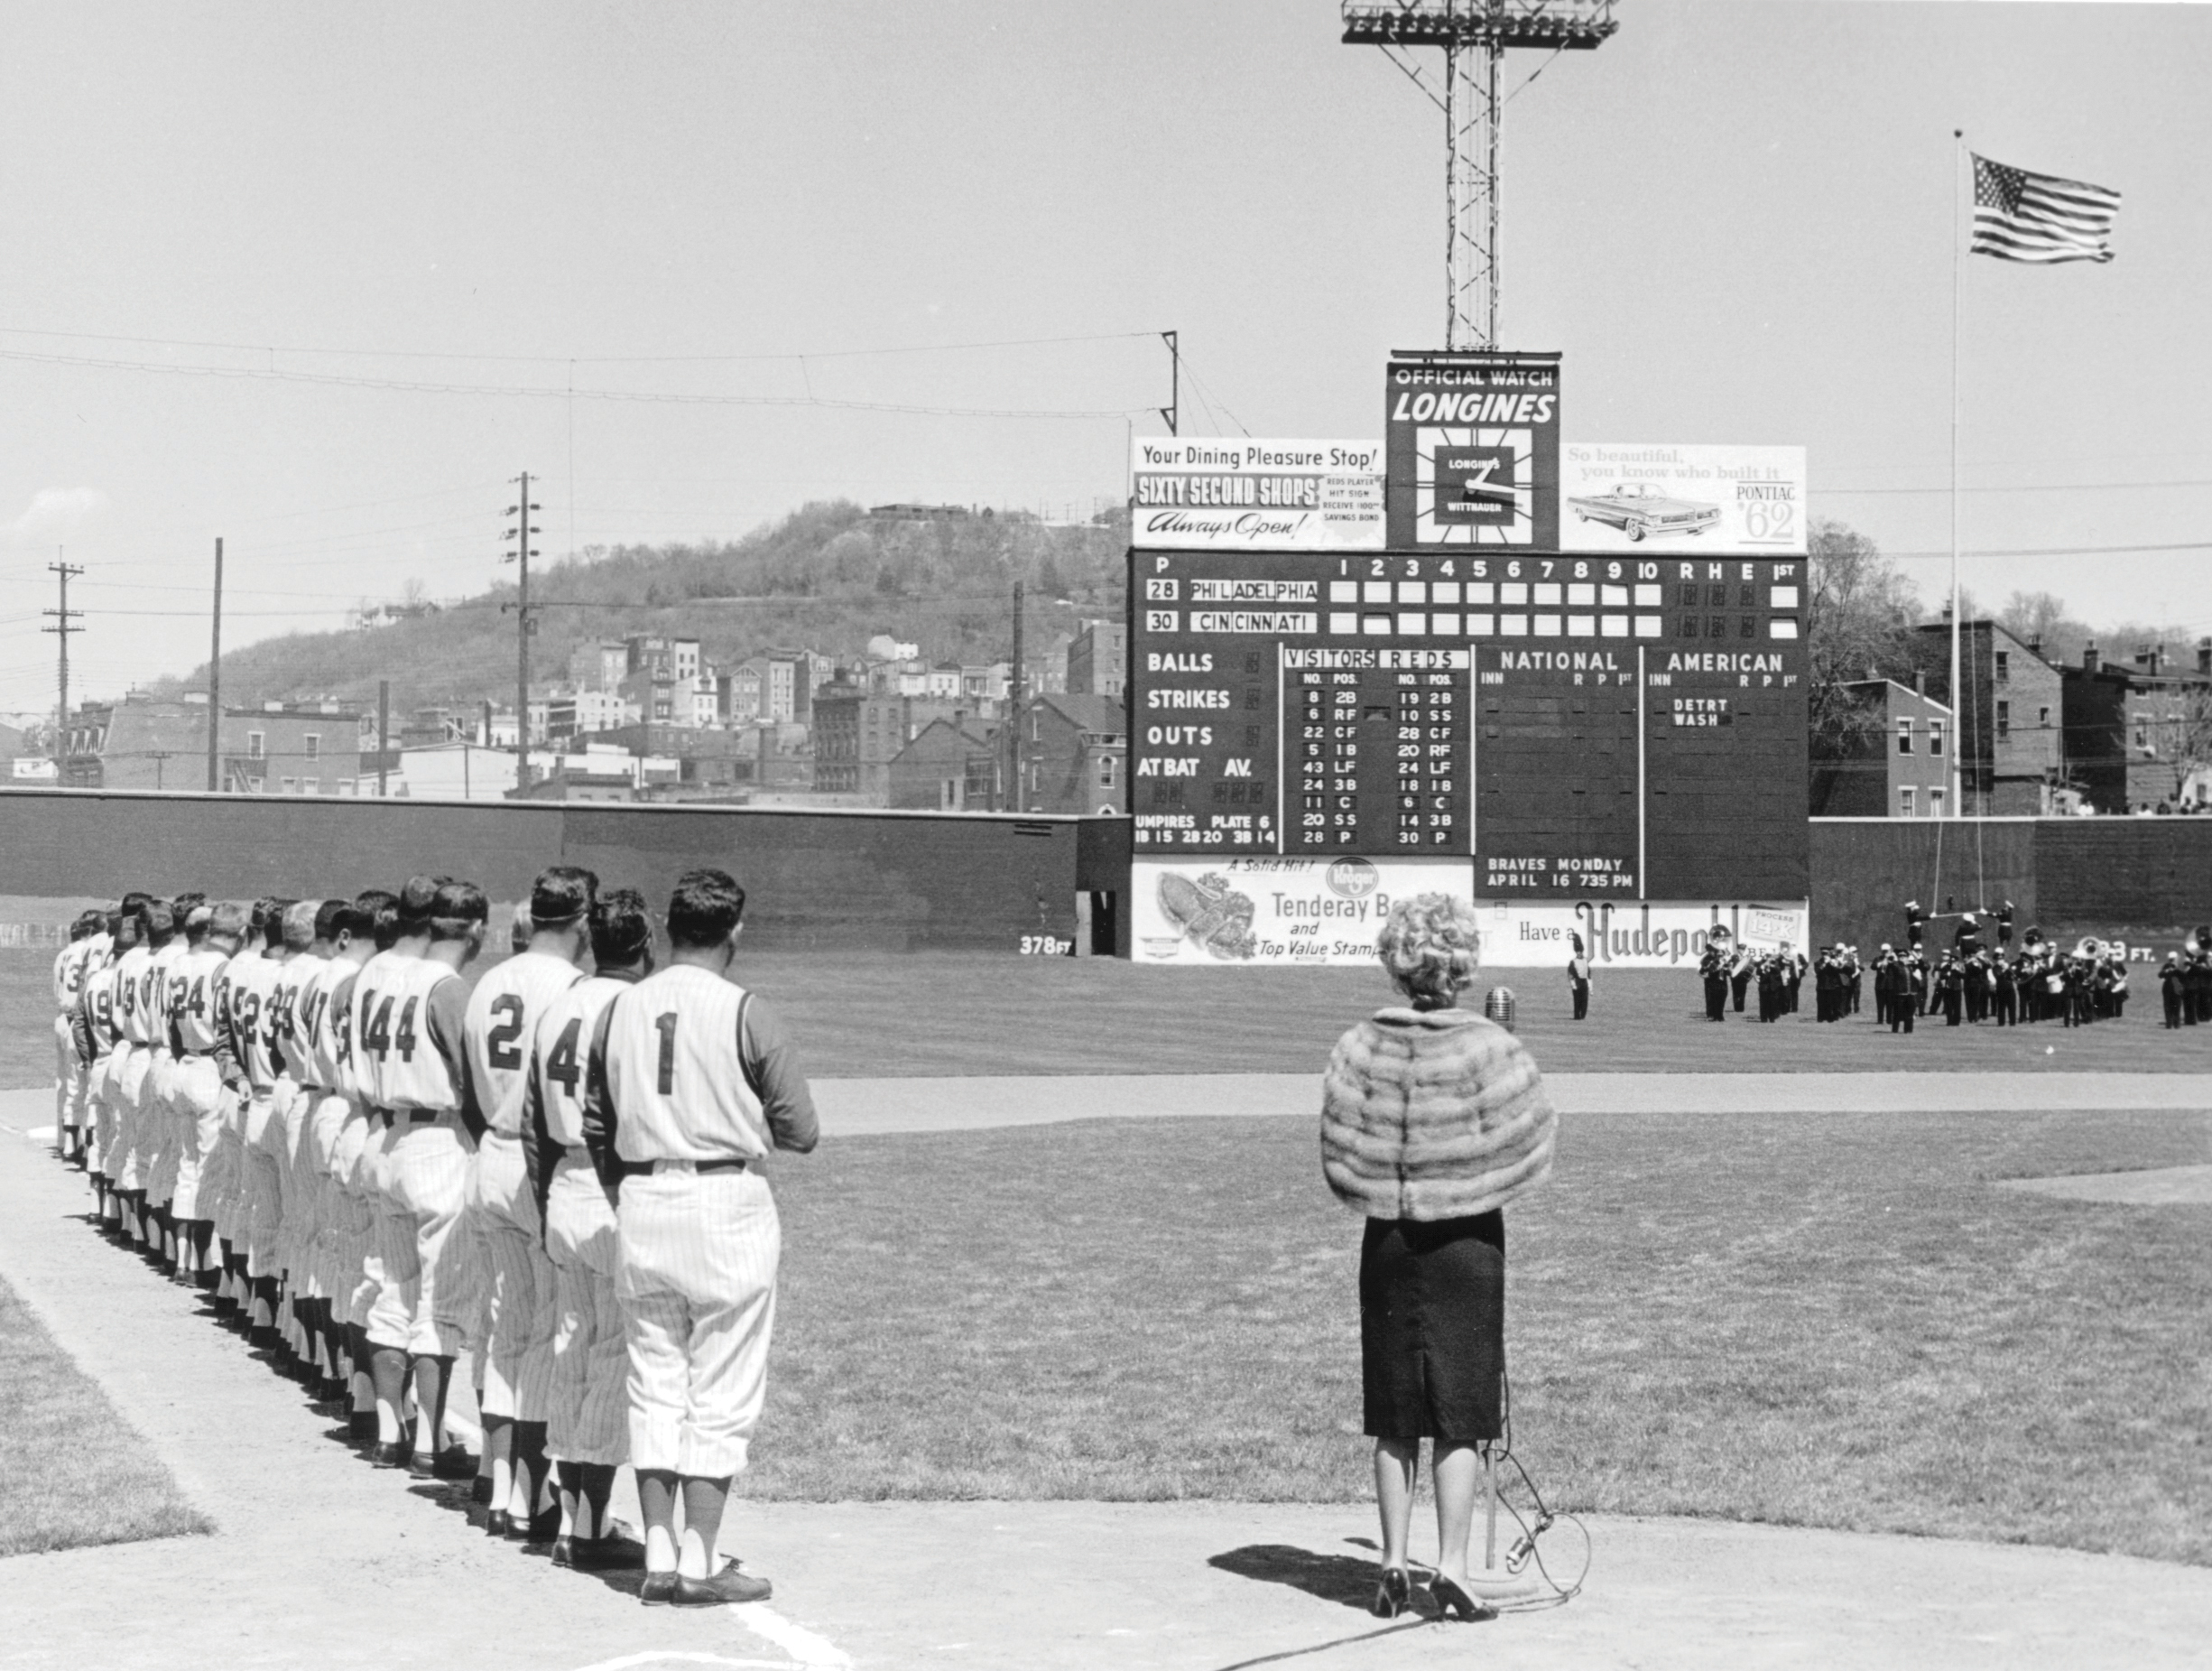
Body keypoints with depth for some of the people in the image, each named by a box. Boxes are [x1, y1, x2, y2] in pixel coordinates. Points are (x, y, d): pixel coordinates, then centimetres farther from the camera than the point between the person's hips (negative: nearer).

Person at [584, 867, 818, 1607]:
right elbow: (800, 1130, -6)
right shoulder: (742, 1013, -9)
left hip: (640, 1206, 5)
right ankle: (700, 1562, 2)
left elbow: (597, 1130, 10)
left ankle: (659, 1560, 12)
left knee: (655, 1387, 12)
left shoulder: (620, 1010, 5)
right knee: (721, 1393, 2)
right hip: (725, 1205, -5)